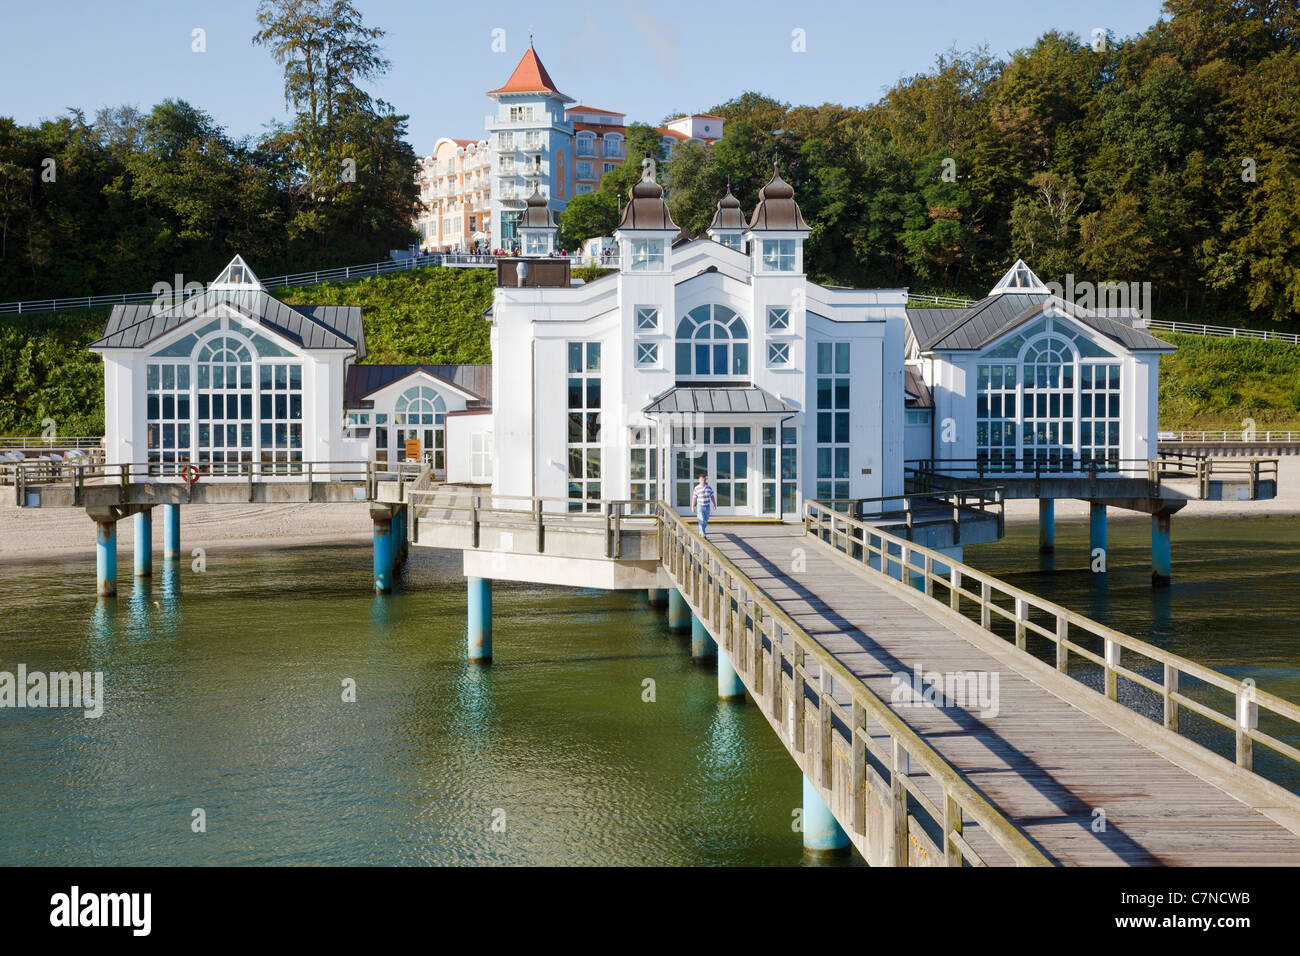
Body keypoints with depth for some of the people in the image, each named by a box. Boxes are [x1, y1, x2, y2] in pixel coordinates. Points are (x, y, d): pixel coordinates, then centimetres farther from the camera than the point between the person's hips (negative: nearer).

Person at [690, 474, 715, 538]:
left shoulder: (709, 487, 1)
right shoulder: (696, 488, -8)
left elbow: (712, 496, 8)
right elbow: (694, 498, -6)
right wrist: (692, 507, -7)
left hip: (707, 507, 4)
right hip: (700, 506, -4)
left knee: (705, 521, 14)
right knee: (701, 521, -12)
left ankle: (701, 532, 36)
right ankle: (703, 536, -13)